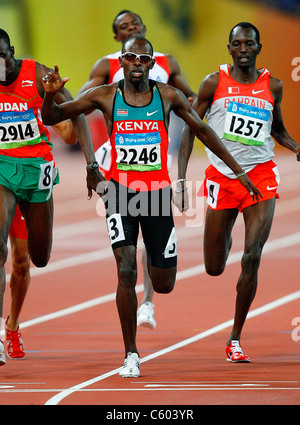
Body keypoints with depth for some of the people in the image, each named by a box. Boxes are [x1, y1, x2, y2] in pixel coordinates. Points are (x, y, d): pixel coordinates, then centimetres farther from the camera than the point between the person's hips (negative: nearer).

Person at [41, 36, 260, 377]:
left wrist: (237, 170, 12)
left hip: (157, 192, 2)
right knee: (126, 271, -19)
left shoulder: (168, 96, 0)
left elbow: (202, 131, 12)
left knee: (163, 285, 8)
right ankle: (131, 355, -9)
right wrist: (50, 94, -23)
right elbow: (51, 118, 1)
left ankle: (154, 259, 48)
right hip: (121, 191, -2)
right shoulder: (105, 96, -2)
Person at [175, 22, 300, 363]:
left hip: (260, 175, 0)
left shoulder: (272, 86, 5)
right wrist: (181, 179, -5)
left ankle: (235, 339, -5)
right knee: (214, 268, 6)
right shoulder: (214, 83, 0)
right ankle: (224, 239, 47)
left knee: (252, 257, -14)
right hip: (222, 177, 0)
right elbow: (190, 129, 3)